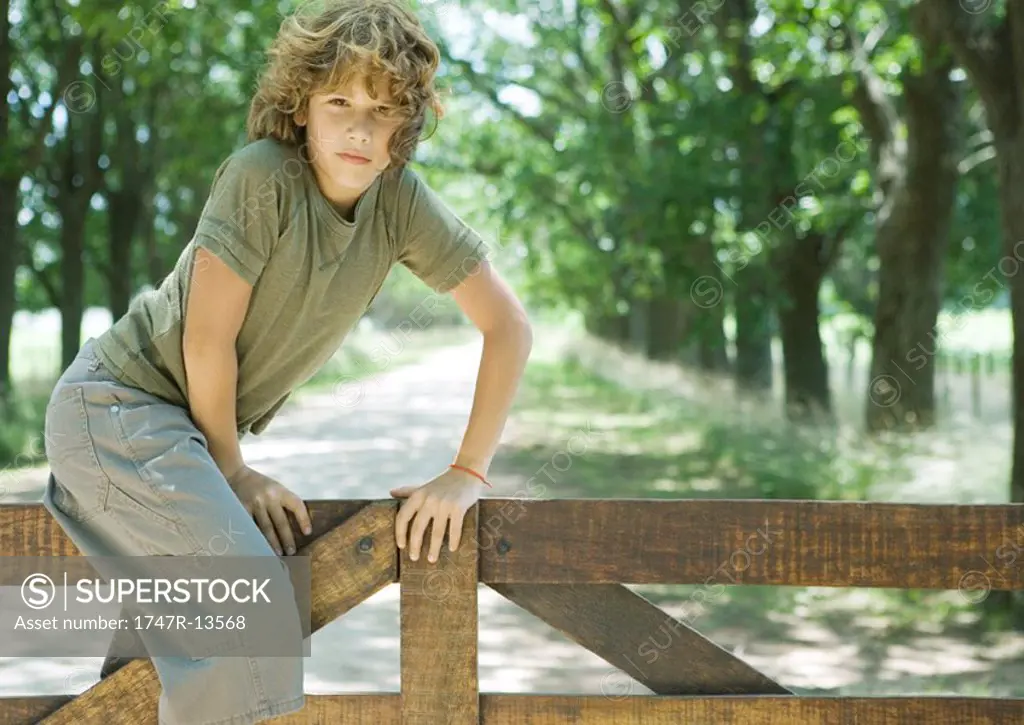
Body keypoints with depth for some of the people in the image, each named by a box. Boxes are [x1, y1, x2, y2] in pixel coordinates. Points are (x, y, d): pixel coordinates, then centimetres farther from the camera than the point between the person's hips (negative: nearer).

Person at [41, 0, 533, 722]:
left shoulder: (401, 201, -8)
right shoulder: (262, 176, -22)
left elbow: (509, 326, -6)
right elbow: (208, 338, -19)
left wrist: (467, 474, -9)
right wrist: (233, 472, -8)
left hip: (193, 425, 7)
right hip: (116, 404, -7)